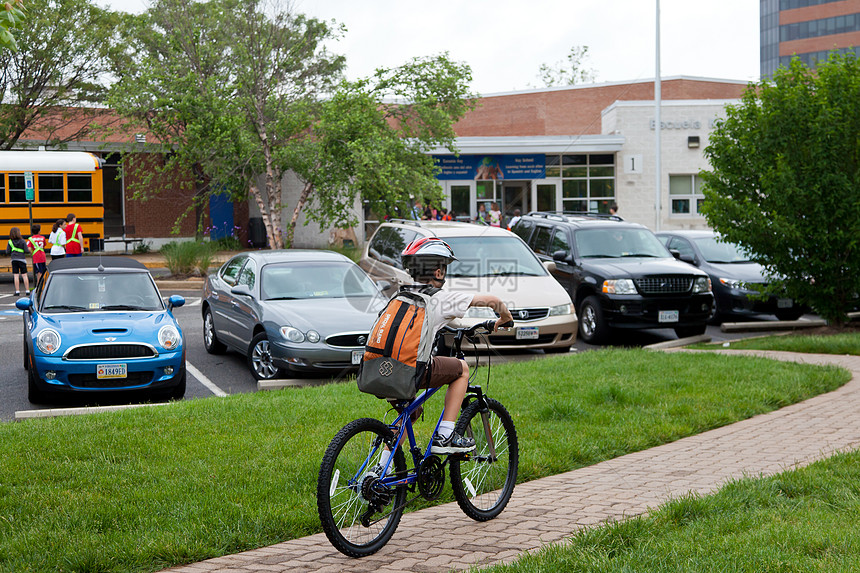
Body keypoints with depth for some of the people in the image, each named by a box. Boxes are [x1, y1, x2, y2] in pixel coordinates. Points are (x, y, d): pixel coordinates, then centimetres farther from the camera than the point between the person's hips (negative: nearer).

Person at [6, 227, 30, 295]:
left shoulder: (10, 242, -1)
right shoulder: (22, 241, -6)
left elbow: (7, 252, 0)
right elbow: (26, 251, -8)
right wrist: (29, 250, 14)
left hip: (14, 260, 1)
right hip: (22, 259, -1)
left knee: (16, 276, 1)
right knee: (24, 275, 4)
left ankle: (17, 291, -2)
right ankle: (27, 290, 4)